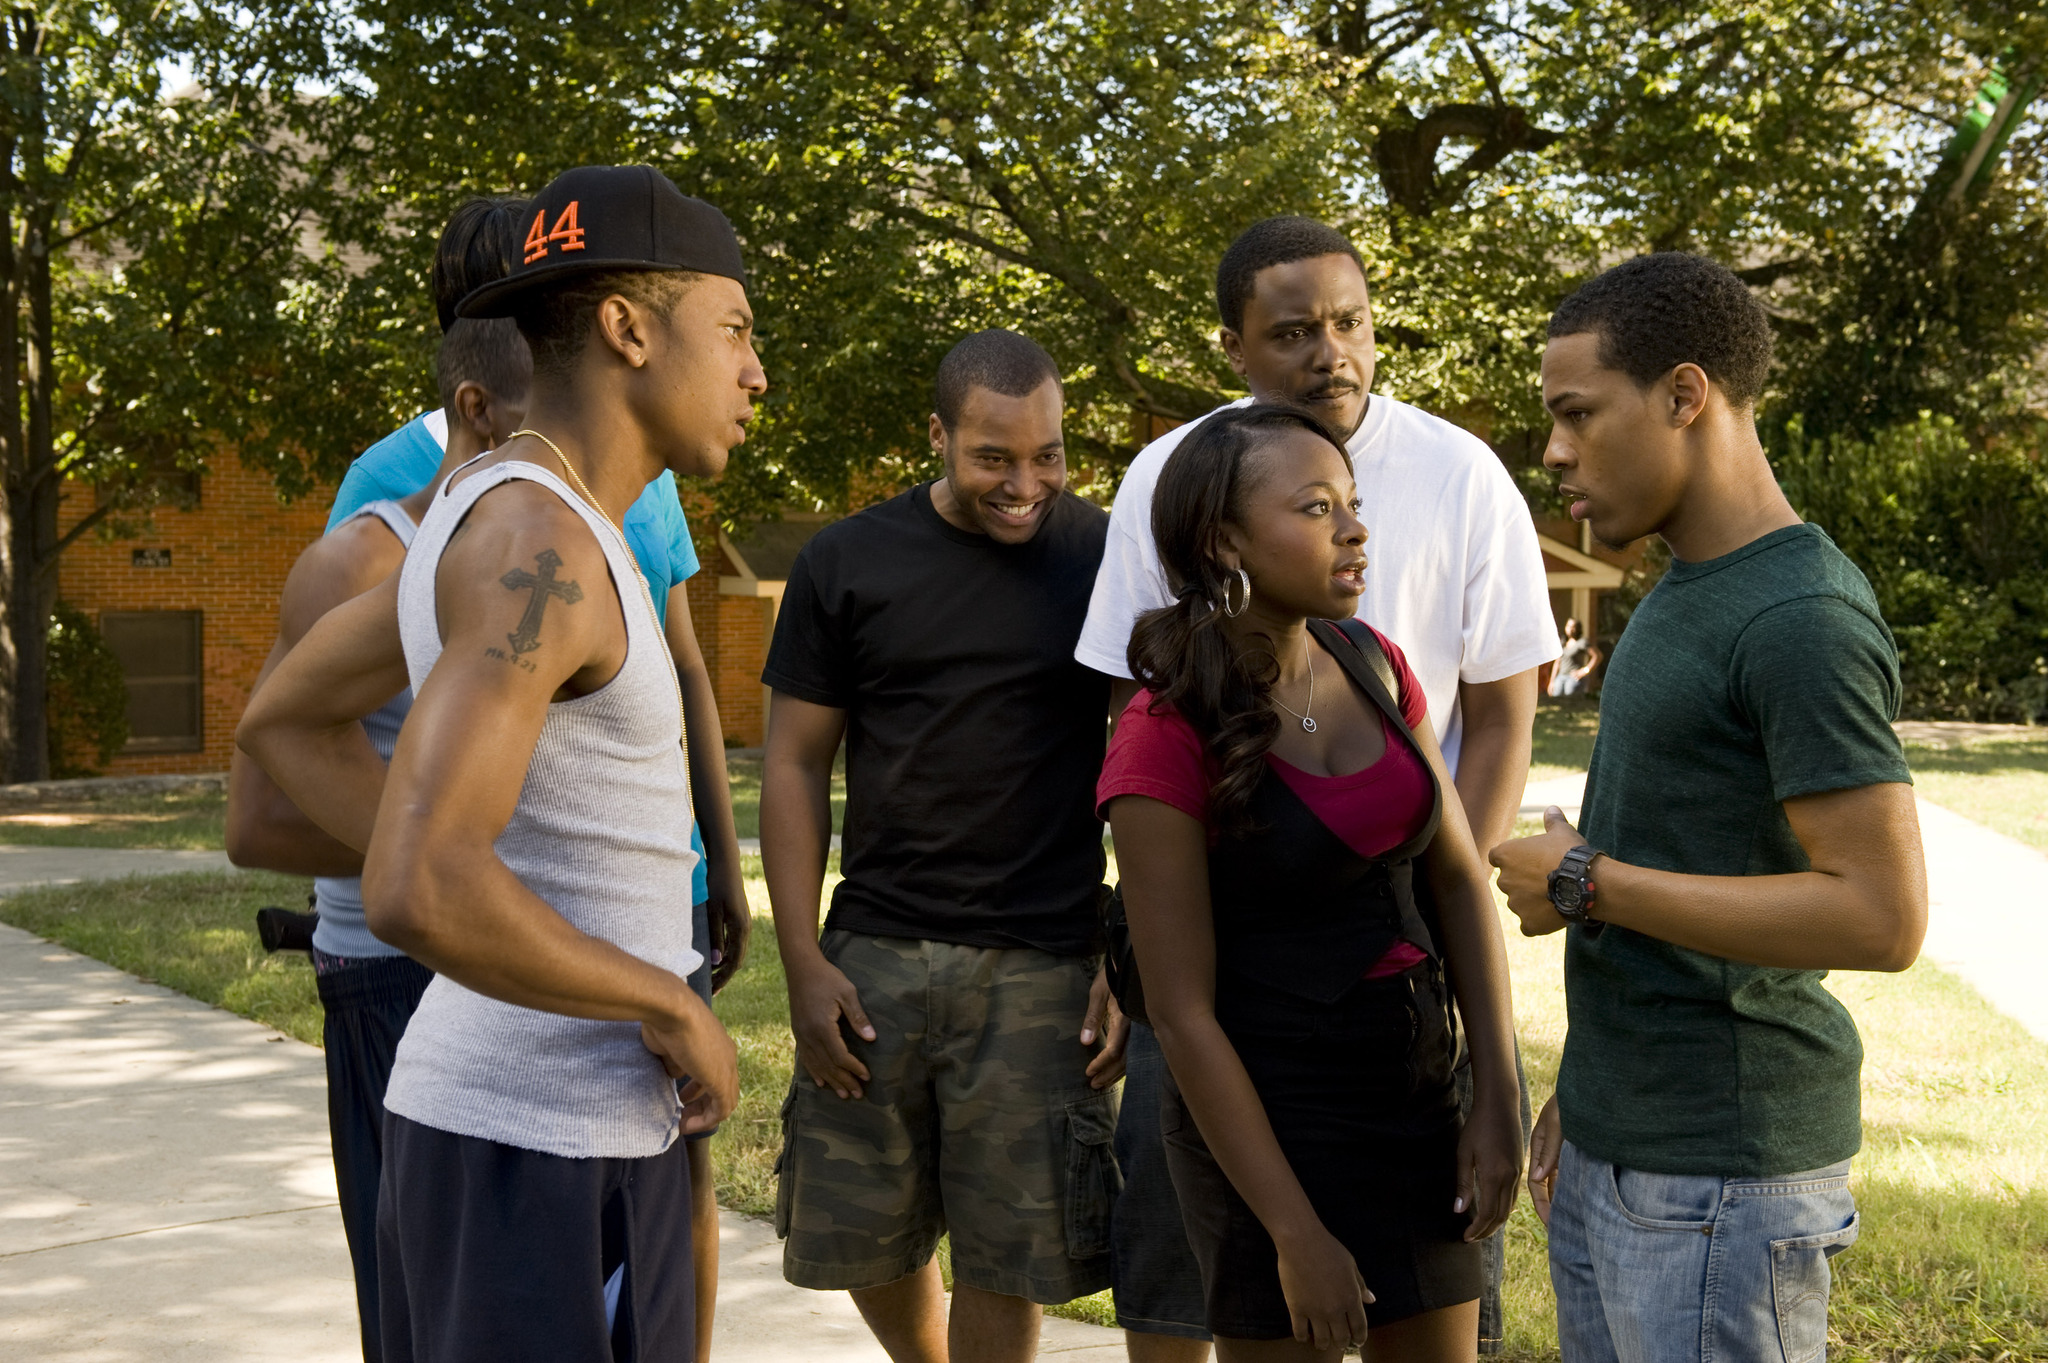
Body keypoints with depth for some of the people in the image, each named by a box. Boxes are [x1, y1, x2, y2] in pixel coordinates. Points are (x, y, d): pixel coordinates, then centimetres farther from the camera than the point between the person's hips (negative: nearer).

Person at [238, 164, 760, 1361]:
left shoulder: (496, 506, 10)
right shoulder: (537, 547, -21)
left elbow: (286, 720, 22)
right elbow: (417, 891, -32)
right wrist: (676, 1011, -17)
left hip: (504, 1112, 10)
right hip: (543, 1161, -10)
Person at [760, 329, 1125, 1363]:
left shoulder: (1106, 562, 1)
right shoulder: (848, 563, 3)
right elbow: (794, 763, 5)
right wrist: (802, 963, -1)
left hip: (1042, 968, -2)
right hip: (873, 956, 2)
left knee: (1007, 1259, 1)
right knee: (860, 1237, 10)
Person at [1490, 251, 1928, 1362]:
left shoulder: (1802, 621, -17)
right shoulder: (1682, 598, 13)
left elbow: (1881, 916, -24)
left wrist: (1585, 883, -17)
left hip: (1718, 1178, -9)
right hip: (1614, 1146, 9)